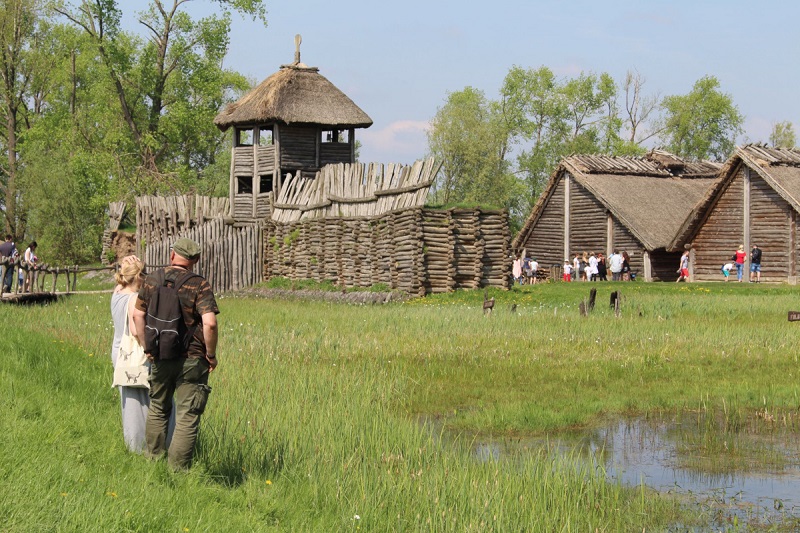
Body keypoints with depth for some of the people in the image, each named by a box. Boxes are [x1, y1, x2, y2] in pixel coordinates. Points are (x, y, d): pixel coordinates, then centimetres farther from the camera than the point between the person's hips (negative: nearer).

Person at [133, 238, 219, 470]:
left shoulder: (153, 280, 2)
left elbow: (138, 314, 9)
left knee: (157, 409, 21)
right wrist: (211, 355, -10)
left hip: (159, 357, 4)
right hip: (191, 359, -4)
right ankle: (178, 468, 2)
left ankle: (154, 459, 29)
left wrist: (146, 347, 17)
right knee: (187, 416, 2)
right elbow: (209, 323, -22)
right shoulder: (198, 285, -13)